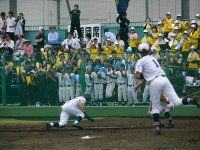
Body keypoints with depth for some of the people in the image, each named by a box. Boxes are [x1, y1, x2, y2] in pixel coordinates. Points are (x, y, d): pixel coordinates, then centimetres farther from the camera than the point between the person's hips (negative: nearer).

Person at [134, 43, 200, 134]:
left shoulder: (140, 61, 6)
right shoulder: (152, 58, 27)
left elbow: (138, 76, -6)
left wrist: (143, 77, 16)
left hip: (155, 82, -5)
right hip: (165, 79, 5)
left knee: (155, 107, 8)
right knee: (177, 101, -6)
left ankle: (157, 126, 1)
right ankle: (192, 100, -29)